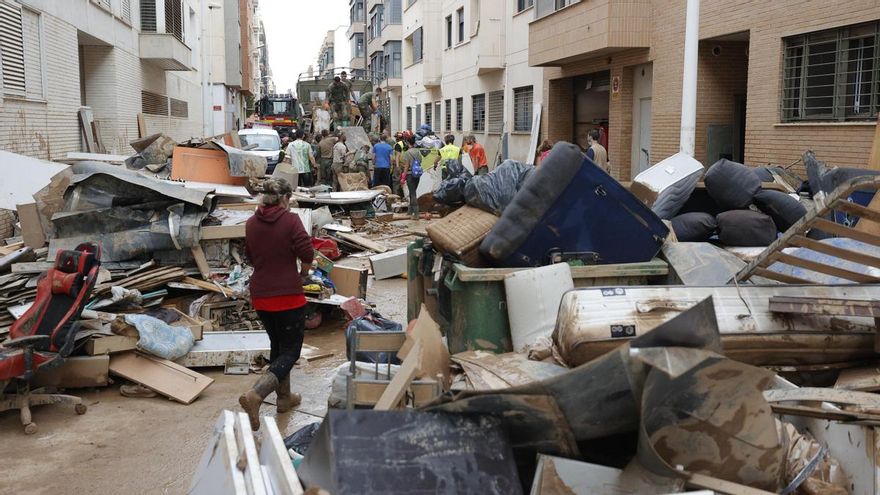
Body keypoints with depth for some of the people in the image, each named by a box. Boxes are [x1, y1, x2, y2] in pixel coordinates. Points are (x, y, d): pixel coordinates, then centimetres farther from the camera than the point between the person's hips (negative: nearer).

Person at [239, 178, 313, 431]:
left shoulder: (251, 223, 3)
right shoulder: (290, 220, -13)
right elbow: (307, 254, -16)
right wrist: (303, 273, 3)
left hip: (261, 296, 6)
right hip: (288, 296, -6)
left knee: (277, 346, 22)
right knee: (290, 351, 0)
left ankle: (284, 397, 32)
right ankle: (256, 394, -21)